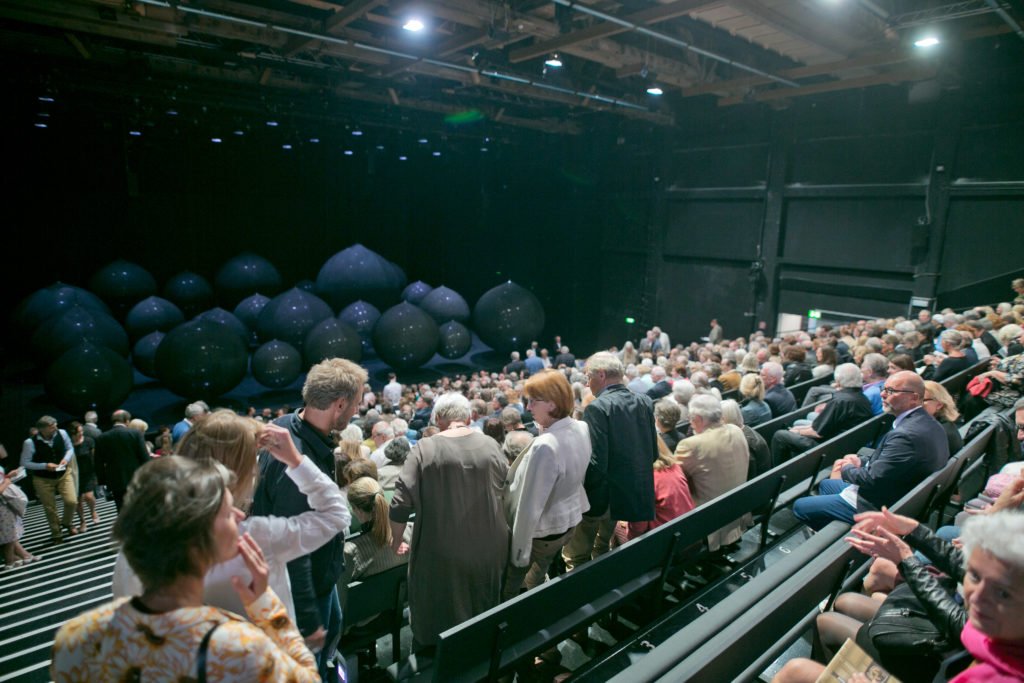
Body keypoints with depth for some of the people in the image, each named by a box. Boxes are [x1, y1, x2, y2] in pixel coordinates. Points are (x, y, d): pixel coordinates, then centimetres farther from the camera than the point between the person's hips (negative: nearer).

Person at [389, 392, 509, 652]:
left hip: (442, 553, -3)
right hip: (488, 550, 3)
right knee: (483, 619, 25)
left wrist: (396, 541, 3)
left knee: (437, 622, 19)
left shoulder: (425, 448, -13)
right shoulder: (491, 445, -4)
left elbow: (400, 505, -14)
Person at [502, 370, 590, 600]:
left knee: (507, 591, 13)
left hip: (539, 532, -8)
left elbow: (530, 505, -26)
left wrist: (520, 550, -17)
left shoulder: (545, 446, -33)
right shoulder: (582, 429, -8)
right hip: (568, 523, 8)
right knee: (537, 581, 28)